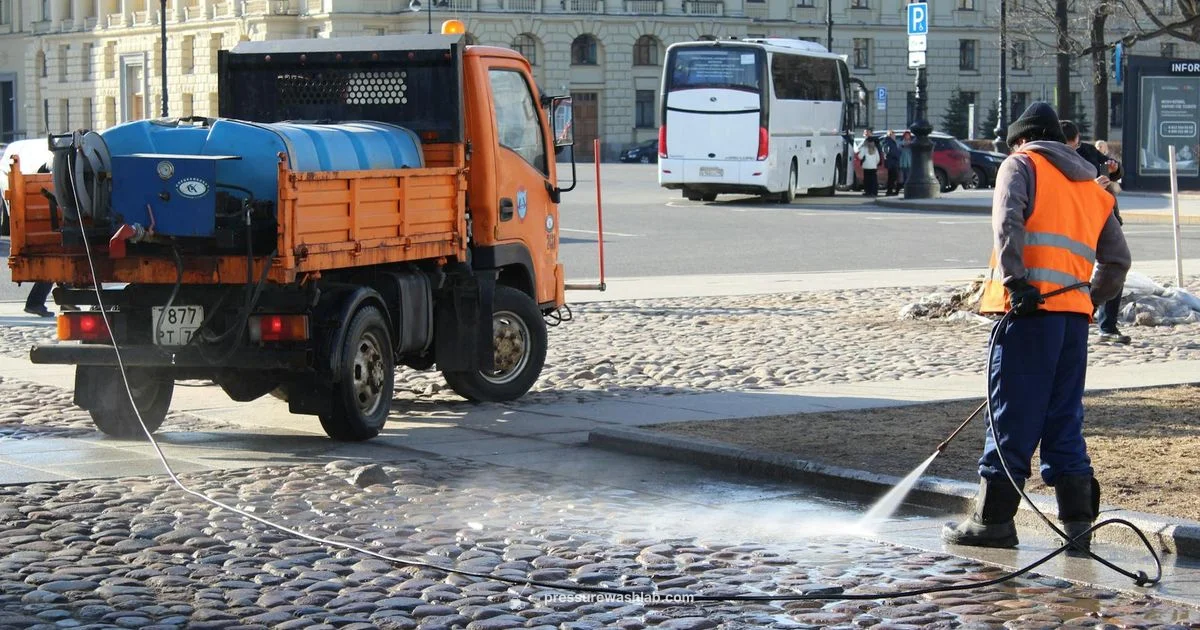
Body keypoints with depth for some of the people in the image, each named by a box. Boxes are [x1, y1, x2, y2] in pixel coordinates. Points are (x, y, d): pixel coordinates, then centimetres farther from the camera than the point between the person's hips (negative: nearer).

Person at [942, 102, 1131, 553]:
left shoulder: (1021, 165, 7)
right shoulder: (1093, 188, 24)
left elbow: (1008, 222, -13)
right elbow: (1117, 260, 22)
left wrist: (1015, 281, -20)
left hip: (1030, 310, -6)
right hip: (1075, 314, 6)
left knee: (1012, 417, -2)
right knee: (1064, 420, 11)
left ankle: (993, 520, 1)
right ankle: (1078, 521, 9)